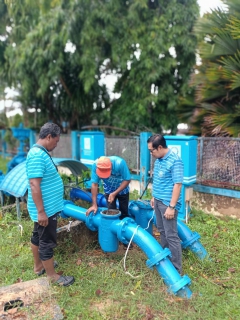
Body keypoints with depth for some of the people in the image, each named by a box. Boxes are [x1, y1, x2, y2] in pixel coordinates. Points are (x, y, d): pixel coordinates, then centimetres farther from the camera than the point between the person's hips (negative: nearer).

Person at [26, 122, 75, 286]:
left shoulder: (40, 152, 8)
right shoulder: (37, 155, -25)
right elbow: (34, 185, -29)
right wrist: (41, 212, -26)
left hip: (46, 207, 10)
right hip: (46, 209, -10)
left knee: (38, 237, 22)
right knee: (47, 242, 4)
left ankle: (39, 266, 39)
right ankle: (52, 275, 20)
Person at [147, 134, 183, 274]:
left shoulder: (175, 161, -20)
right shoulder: (159, 159, 7)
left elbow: (177, 185, -22)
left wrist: (171, 206, -23)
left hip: (167, 203, -9)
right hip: (158, 201, 9)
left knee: (171, 235, 0)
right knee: (162, 231, 19)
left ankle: (176, 268, 14)